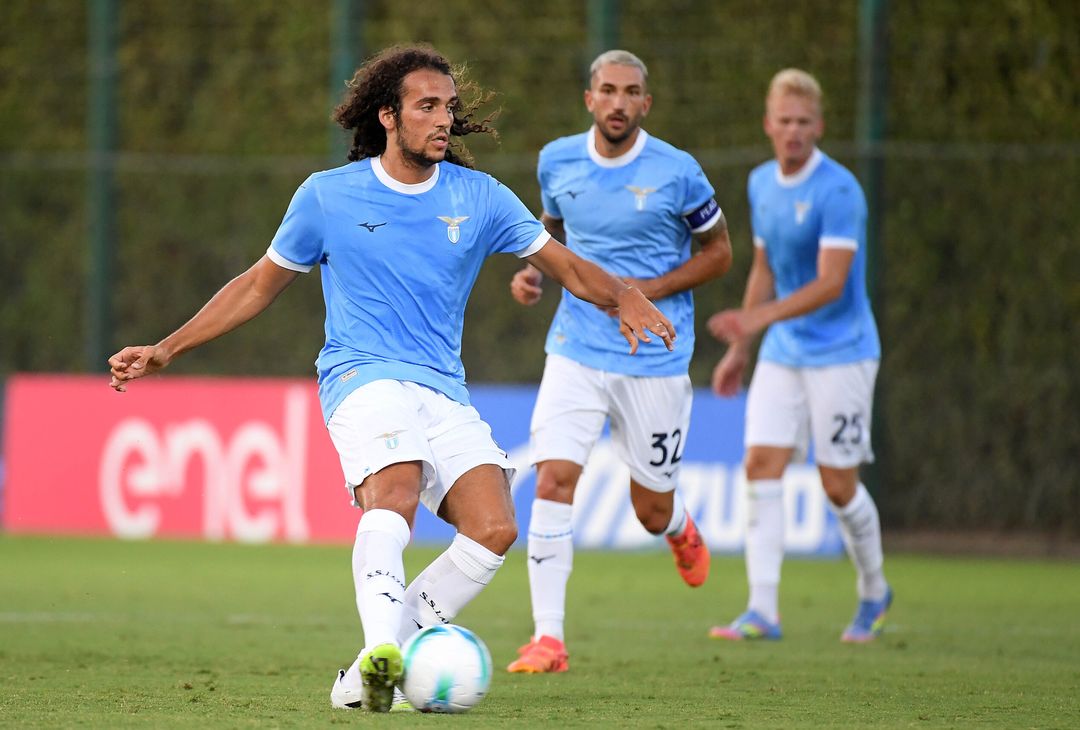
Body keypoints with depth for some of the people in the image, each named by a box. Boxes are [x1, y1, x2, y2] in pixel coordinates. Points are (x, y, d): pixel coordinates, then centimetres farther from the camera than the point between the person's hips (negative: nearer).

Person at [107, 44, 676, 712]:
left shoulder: (480, 198, 9)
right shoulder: (327, 196, 4)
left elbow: (566, 266, 11)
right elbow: (261, 285, 14)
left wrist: (622, 297, -12)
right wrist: (167, 349, 9)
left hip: (446, 393, 4)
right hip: (364, 378, -4)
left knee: (494, 529, -18)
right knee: (395, 496, -34)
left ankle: (366, 677, -11)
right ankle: (382, 648, -53)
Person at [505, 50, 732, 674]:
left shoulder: (677, 172, -10)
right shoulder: (557, 161, 0)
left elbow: (719, 252, 1)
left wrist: (647, 289, -13)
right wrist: (535, 272, -1)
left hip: (655, 359, -2)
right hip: (576, 352, 2)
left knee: (653, 511, 8)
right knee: (553, 482, -16)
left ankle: (682, 530, 48)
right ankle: (549, 639, -12)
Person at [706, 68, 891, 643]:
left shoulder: (838, 190, -17)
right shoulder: (763, 183, 7)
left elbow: (830, 283, -24)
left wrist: (758, 318, -34)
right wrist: (739, 348, 18)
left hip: (840, 353, -6)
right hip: (782, 355, 6)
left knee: (838, 483, -1)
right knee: (761, 466, -7)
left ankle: (874, 592, 24)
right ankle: (762, 611, -9)